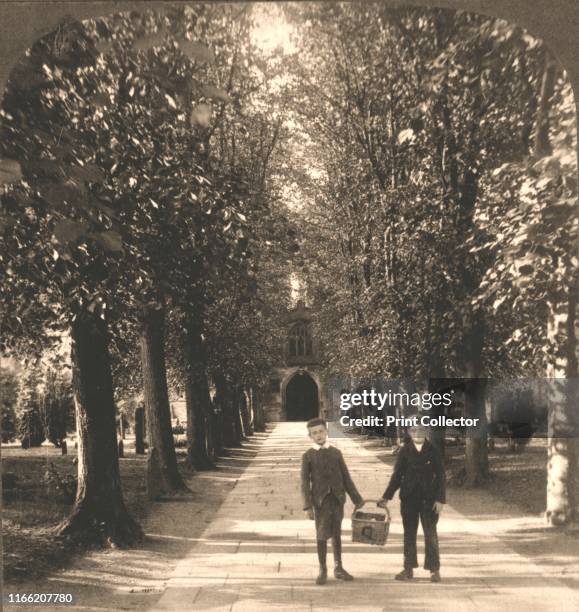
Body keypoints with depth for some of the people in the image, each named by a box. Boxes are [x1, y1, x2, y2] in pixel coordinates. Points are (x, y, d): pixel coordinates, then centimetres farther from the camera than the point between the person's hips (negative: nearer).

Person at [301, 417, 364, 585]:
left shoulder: (336, 453, 7)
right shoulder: (308, 456, 1)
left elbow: (346, 478, 9)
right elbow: (305, 482, -2)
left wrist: (357, 499, 6)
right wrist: (308, 506, -10)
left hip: (337, 498, 2)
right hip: (320, 500, -2)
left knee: (336, 534, 11)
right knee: (322, 536, -1)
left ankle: (338, 568, 23)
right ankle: (322, 571, 13)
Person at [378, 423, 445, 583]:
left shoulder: (433, 451, 0)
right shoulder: (405, 451, 3)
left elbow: (440, 476, 0)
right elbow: (397, 475, 5)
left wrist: (440, 499, -8)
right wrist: (387, 496, 0)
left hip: (428, 499, -2)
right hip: (408, 498, 2)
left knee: (430, 534, 0)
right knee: (409, 533, 8)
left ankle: (434, 569, 9)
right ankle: (408, 569, 17)